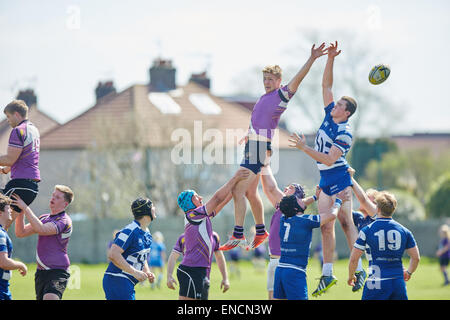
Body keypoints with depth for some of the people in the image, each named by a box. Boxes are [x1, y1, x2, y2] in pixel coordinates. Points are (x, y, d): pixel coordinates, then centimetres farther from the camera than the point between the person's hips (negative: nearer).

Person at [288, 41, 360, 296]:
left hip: (339, 179, -8)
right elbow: (326, 85, 11)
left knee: (346, 222, -14)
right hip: (326, 180, 8)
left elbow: (329, 159, -22)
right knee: (326, 226, 3)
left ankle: (359, 269, -15)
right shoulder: (329, 115, 6)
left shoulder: (344, 133, -16)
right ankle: (328, 274, 3)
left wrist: (304, 147, -22)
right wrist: (331, 59, 2)